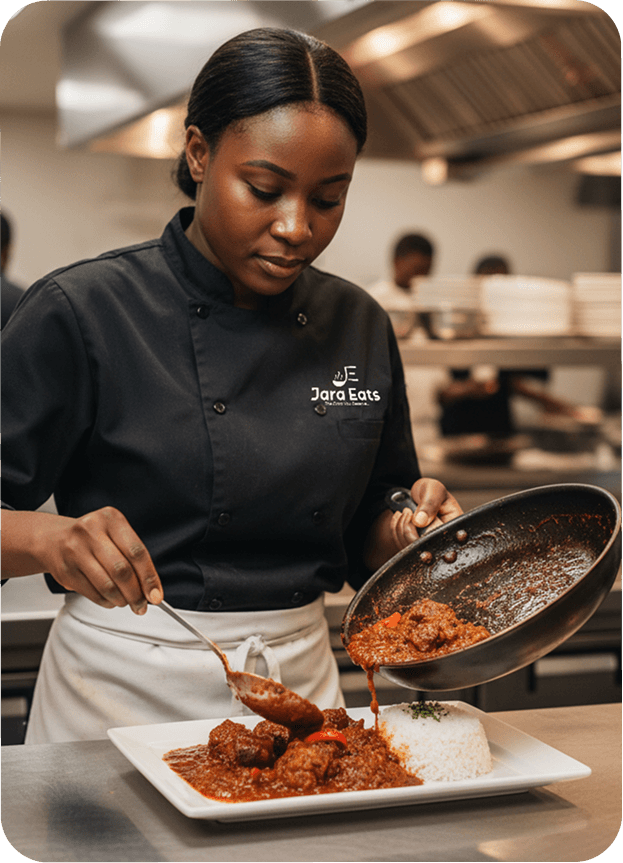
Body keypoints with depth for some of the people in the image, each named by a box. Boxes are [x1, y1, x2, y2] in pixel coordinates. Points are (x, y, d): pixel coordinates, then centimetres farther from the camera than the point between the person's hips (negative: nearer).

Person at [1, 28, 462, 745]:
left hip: (301, 682, 4)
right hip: (122, 694, -3)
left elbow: (365, 542, 11)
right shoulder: (81, 313, -14)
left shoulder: (359, 328, 1)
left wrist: (412, 524, -9)